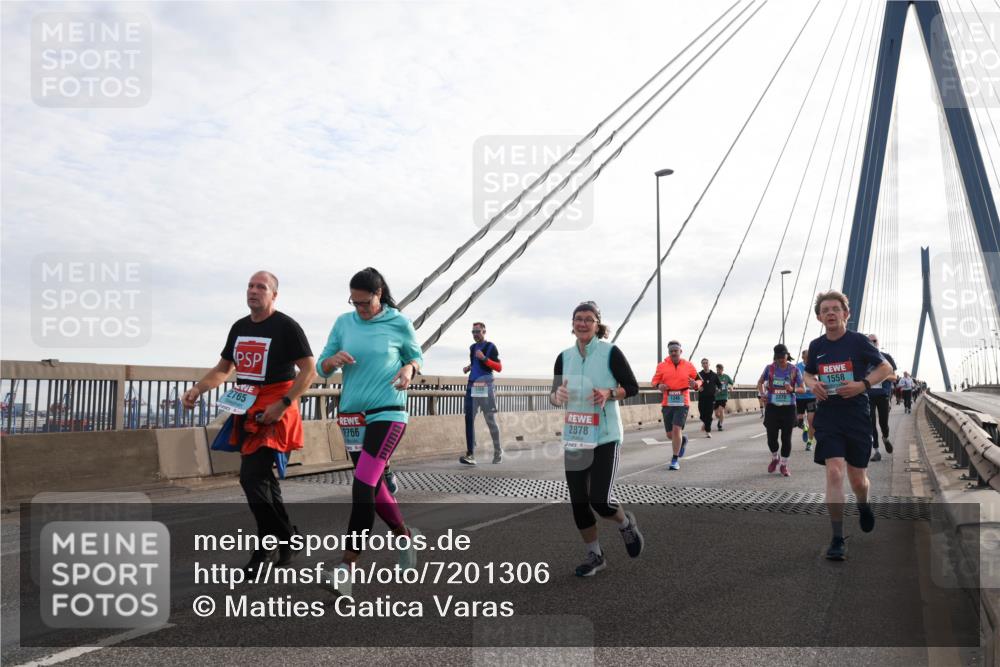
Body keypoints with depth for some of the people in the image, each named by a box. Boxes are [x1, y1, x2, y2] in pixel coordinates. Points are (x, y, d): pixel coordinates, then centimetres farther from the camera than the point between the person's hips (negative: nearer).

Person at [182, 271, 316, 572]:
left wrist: (283, 404, -21)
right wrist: (197, 389, 2)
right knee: (261, 479, 13)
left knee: (252, 477, -14)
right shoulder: (239, 327, 13)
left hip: (274, 412, -8)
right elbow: (223, 369, 20)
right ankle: (285, 543, 28)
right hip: (246, 411, 8)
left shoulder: (286, 326, -9)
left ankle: (271, 545, 4)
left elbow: (309, 370, -12)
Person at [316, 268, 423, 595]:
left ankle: (347, 567, -14)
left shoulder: (399, 323, -3)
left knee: (363, 487, -16)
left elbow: (417, 357, 11)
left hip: (388, 413, -5)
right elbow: (322, 368, 7)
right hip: (352, 415, 5)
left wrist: (409, 369, -12)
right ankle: (405, 539, 37)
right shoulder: (343, 323, 4)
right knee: (374, 486, 15)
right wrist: (334, 360, -16)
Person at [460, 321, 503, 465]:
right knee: (469, 419, -6)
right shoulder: (472, 347, 15)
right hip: (472, 386, 5)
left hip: (485, 387, -5)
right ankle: (470, 455, -9)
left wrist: (484, 358, -22)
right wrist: (468, 368, 13)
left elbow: (499, 368, -11)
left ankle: (498, 452, 20)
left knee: (490, 421, 3)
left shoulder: (490, 347, -4)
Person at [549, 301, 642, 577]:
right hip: (575, 437, 5)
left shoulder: (610, 352, -6)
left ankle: (626, 524, 25)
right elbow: (554, 395, 11)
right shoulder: (564, 357, 6)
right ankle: (595, 556, 27)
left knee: (600, 500, -11)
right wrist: (557, 396, -13)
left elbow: (632, 387, -2)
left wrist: (609, 393, -20)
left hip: (605, 437, -4)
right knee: (578, 502, 6)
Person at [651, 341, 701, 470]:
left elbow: (699, 380, 11)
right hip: (667, 403, 2)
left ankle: (675, 459, -2)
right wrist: (659, 385, -15)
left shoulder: (688, 365, 3)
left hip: (682, 403, -2)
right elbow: (654, 380, 8)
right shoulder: (662, 366, 3)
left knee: (677, 429, -15)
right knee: (670, 434, 7)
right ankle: (683, 440, 43)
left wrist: (695, 384, -12)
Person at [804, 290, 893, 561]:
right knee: (834, 473, -13)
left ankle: (863, 505, 47)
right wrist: (812, 385, -3)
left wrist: (862, 385, -14)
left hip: (857, 418, -1)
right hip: (827, 418, 1)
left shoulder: (858, 341, -5)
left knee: (857, 479, 9)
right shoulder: (816, 346, 4)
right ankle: (837, 540, -6)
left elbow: (886, 368, 2)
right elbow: (808, 374, 20)